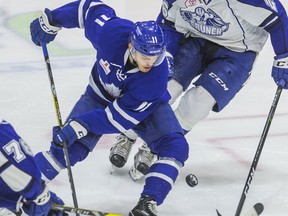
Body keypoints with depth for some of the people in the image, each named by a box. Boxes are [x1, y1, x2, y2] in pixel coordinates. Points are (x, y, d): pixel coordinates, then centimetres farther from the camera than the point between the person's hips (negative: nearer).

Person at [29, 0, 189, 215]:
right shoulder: (111, 31, -36)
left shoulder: (157, 75, -38)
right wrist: (51, 20, -6)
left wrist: (81, 125, -36)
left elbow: (120, 117, -31)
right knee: (69, 146, -13)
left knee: (174, 146, -24)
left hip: (144, 107, -1)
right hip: (102, 94, 1)